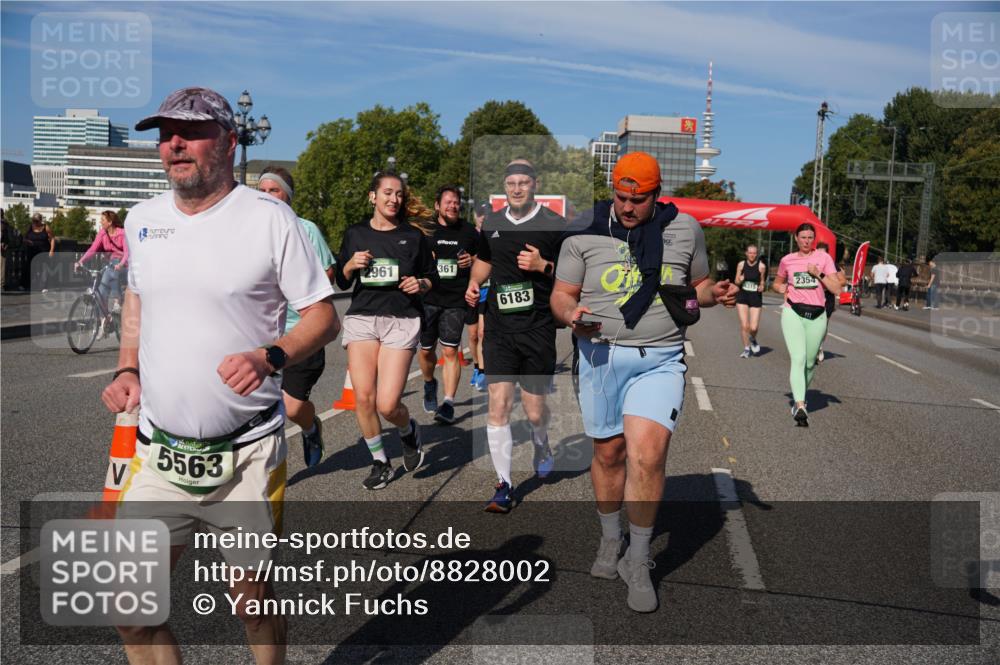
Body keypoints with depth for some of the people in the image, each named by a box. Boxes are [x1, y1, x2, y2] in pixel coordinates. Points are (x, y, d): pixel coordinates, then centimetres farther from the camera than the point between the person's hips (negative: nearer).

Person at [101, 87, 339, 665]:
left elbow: (324, 318, -7)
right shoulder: (142, 219, 7)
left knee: (249, 596, 10)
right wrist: (128, 369, 7)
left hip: (246, 453, -4)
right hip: (158, 450, 5)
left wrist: (270, 357, -25)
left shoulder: (270, 218, -9)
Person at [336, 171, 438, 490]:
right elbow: (342, 282, 15)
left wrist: (420, 284, -6)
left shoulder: (414, 235, 8)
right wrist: (351, 264, -5)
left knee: (387, 404, -11)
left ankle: (409, 432, 25)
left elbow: (432, 278, 15)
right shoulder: (356, 234, 12)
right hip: (362, 317, 2)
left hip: (401, 320, -2)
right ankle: (380, 462, 15)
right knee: (363, 397, -6)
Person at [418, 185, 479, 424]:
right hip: (428, 298, 1)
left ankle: (448, 403, -7)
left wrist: (472, 261, -4)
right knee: (426, 350, 9)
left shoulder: (469, 232, 7)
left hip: (456, 300, -1)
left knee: (450, 351, -9)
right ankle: (429, 384, 39)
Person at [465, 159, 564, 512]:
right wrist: (473, 283, 7)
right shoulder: (492, 223, 10)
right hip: (499, 328, 3)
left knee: (534, 411, 5)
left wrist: (544, 266, -17)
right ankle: (504, 485, 4)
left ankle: (541, 445, 41)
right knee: (499, 405, -6)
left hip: (539, 328, -2)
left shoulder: (555, 225, -2)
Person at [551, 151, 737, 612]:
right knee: (609, 453, 9)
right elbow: (561, 294, 5)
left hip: (660, 360, 0)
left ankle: (638, 563, 5)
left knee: (647, 455, -15)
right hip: (601, 356, 1)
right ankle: (610, 541, 35)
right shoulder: (585, 232, 2)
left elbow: (697, 285, 18)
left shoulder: (685, 230, 6)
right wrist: (571, 313, -18)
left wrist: (716, 294, -4)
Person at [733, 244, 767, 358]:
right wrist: (740, 280, -15)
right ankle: (746, 349, 16)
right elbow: (736, 282, 7)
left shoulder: (761, 266, -6)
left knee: (753, 328, -6)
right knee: (744, 325, -2)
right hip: (742, 297, 1)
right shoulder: (741, 264, 0)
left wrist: (761, 286, -12)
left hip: (756, 297, -1)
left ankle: (753, 339, 30)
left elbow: (762, 280, 9)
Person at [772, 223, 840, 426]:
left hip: (817, 316, 1)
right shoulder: (787, 260, 7)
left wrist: (819, 274, -13)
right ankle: (800, 406, -24)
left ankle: (799, 396, 33)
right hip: (793, 313, -1)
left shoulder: (823, 258, 4)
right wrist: (781, 288, 1)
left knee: (810, 362, 9)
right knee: (798, 358, -17)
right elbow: (777, 283, 23)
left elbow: (836, 287, -1)